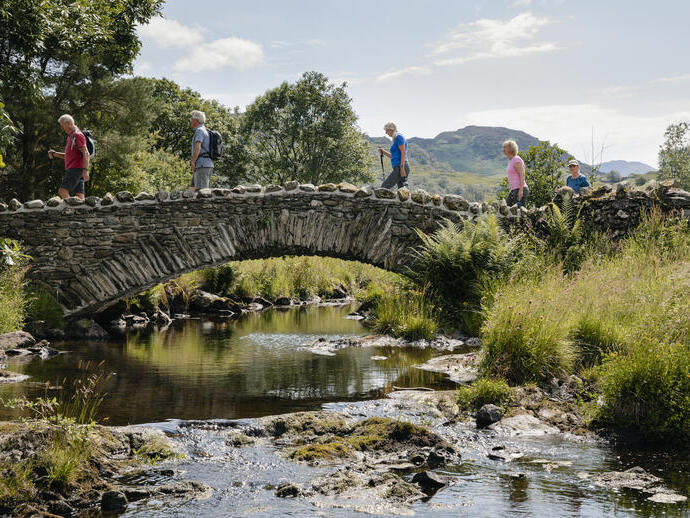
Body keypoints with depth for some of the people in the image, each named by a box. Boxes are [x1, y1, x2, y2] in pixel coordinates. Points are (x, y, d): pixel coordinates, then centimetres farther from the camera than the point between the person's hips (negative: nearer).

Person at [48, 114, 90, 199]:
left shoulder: (77, 135, -7)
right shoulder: (71, 137, 24)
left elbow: (86, 153, -16)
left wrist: (85, 170, -24)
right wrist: (55, 154, 18)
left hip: (75, 169, -9)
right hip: (72, 169, 9)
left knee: (62, 191, -17)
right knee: (79, 196, 0)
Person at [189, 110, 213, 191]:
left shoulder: (199, 131, -10)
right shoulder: (205, 131, 21)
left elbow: (197, 148, -22)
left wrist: (193, 163, -16)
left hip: (202, 165, -10)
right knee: (192, 188, 14)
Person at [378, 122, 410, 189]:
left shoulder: (399, 137, -6)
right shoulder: (396, 139, 22)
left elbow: (403, 153, -16)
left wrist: (402, 168, -23)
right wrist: (383, 152, 15)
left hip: (400, 167, -10)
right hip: (398, 168, 10)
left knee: (384, 187, -13)